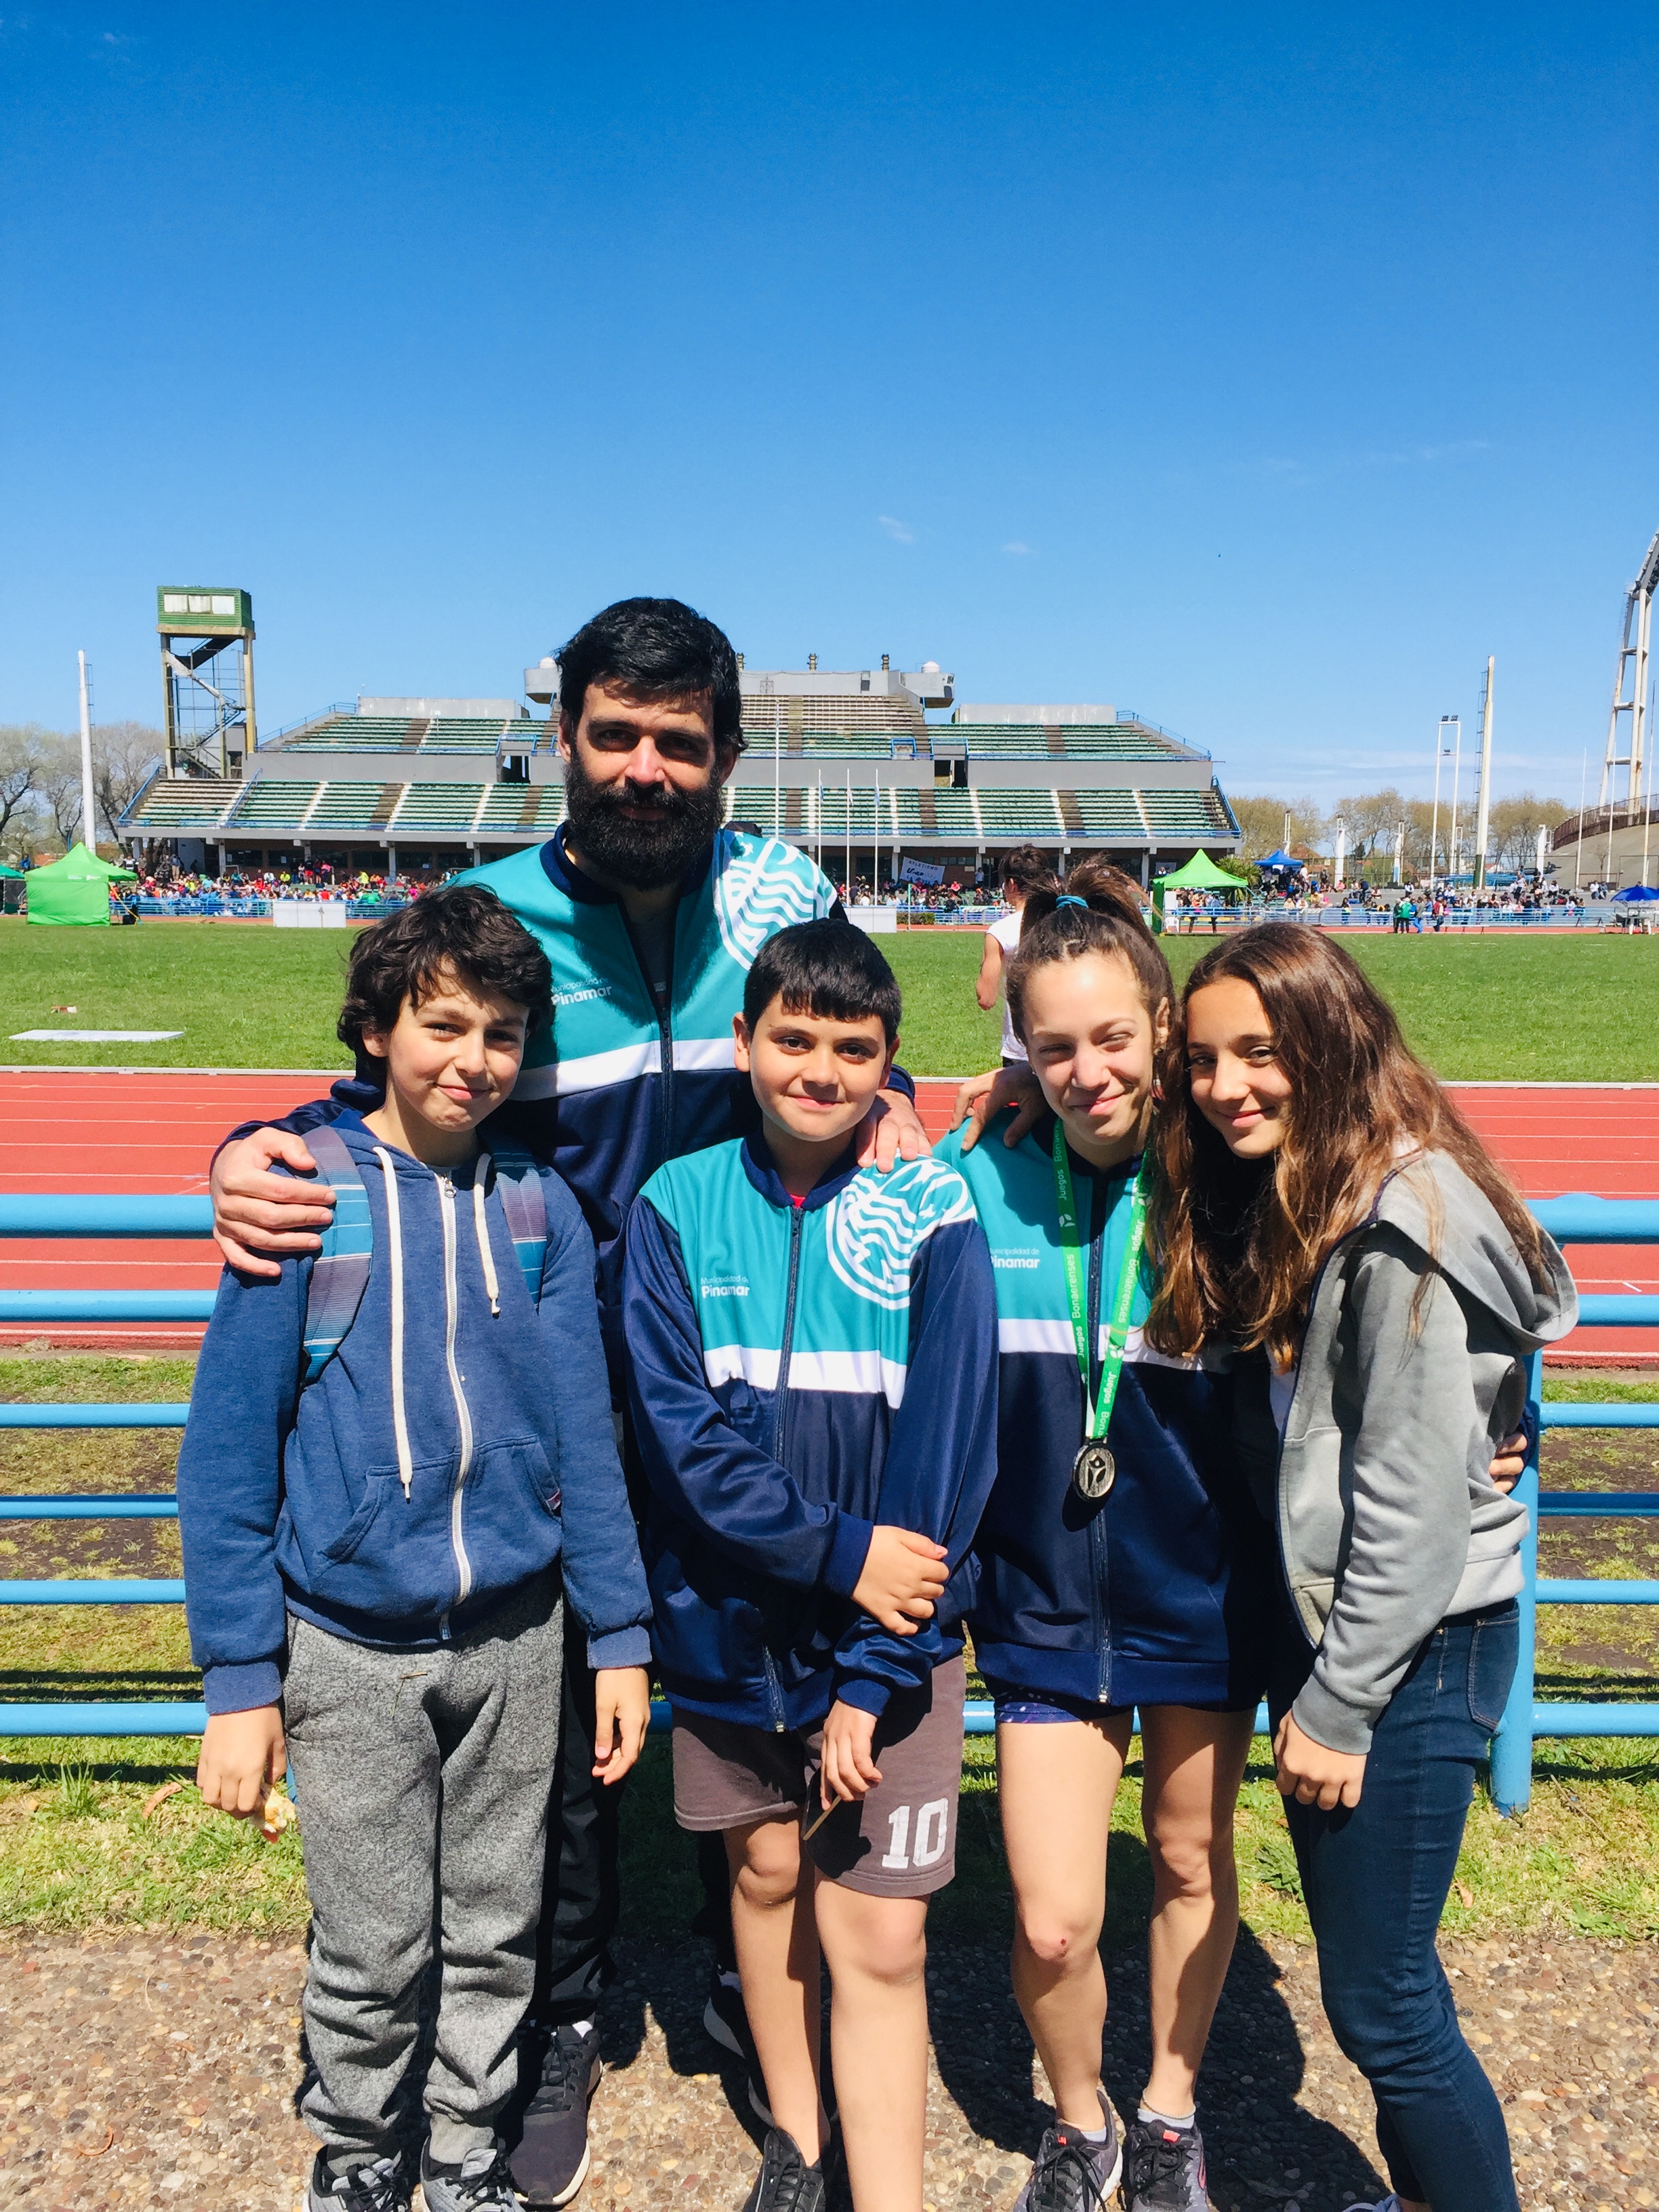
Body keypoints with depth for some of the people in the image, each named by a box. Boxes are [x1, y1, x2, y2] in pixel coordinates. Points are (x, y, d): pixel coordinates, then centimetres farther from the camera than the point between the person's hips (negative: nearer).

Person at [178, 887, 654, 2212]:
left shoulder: (540, 1206, -3)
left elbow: (582, 1433, 1)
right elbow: (230, 1448, -7)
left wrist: (620, 1636, 1)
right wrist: (238, 1679, -8)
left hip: (514, 1636, 2)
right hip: (349, 1644, -2)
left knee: (496, 1931, 17)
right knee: (372, 1951, 14)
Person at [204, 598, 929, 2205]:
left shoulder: (785, 899, -3)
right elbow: (386, 1102, 2)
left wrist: (886, 1110, -11)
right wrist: (257, 1154, -18)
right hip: (566, 1395, -1)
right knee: (569, 1709, 12)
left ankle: (749, 1983, 42)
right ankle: (563, 2026, 37)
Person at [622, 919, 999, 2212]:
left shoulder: (932, 1220, -10)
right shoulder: (677, 1208, -6)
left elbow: (947, 1458, -11)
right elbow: (679, 1427, -12)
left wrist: (870, 1677, -13)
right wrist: (839, 1550, -20)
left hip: (891, 1630, -2)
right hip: (727, 1619, 2)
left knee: (876, 1936, 0)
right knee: (766, 1868, 20)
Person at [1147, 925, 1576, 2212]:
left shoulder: (1405, 1216, -20)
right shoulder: (1278, 1199, 8)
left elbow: (1417, 1495, -20)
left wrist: (1341, 1704, -15)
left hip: (1416, 1646, -8)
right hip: (1325, 1621, 8)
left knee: (1380, 2003, 4)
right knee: (1371, 1969, 20)